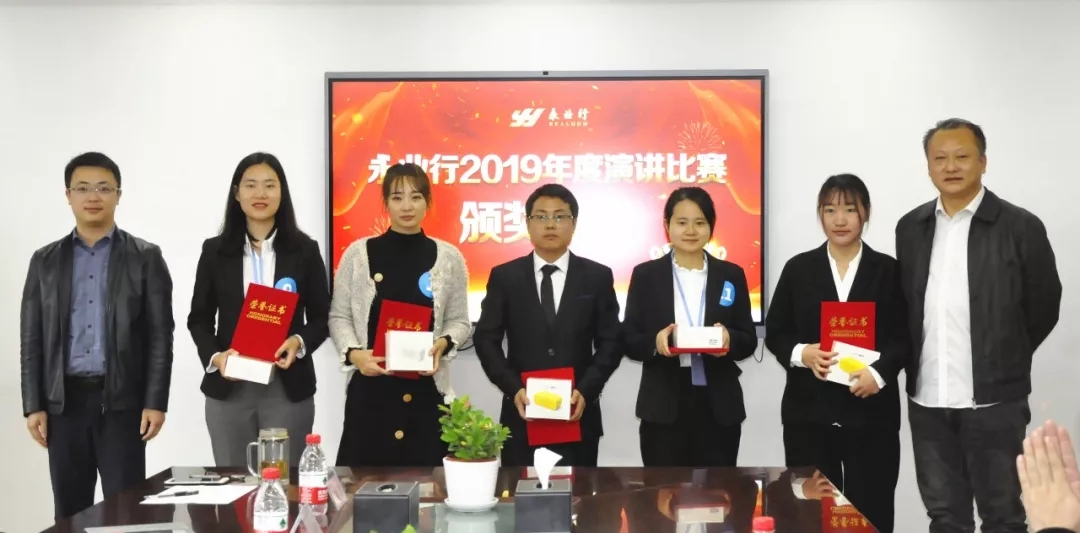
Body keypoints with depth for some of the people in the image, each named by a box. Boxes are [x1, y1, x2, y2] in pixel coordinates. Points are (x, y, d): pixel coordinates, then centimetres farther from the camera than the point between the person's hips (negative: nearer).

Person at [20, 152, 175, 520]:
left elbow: (160, 335, -2)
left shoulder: (145, 257, 2)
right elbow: (31, 339, 9)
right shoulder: (45, 260, 10)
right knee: (69, 511, 9)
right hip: (64, 401, 3)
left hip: (122, 401, -3)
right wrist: (33, 405, 1)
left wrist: (155, 402, -9)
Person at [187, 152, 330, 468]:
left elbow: (322, 317, 5)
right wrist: (214, 356, -10)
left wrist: (300, 342, -15)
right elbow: (199, 318, 8)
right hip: (228, 389, 1)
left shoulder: (304, 250, 3)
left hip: (288, 389, -1)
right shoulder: (215, 250, 6)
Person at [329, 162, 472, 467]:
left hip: (427, 388, 0)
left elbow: (460, 321, 8)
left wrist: (444, 343, -11)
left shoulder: (448, 257, 4)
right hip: (370, 386, 0)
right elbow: (339, 317, 6)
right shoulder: (357, 254, 3)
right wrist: (353, 353, -11)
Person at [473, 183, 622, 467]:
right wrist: (513, 389, -12)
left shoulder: (598, 276, 5)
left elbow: (610, 343, 3)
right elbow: (486, 340, 2)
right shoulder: (504, 276, 4)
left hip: (579, 414, 0)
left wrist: (586, 391, -11)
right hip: (522, 414, 0)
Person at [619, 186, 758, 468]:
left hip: (718, 407, 1)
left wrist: (729, 339, -15)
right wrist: (655, 341, -18)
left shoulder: (731, 275, 8)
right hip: (663, 408, -1)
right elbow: (628, 341, 2)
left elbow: (749, 340, 7)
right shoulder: (645, 275, 4)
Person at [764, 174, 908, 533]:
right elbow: (775, 333, 7)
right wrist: (801, 354, -13)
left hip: (871, 413, 0)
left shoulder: (887, 270, 6)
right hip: (808, 412, 1)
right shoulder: (798, 268, 7)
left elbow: (904, 337, 2)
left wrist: (879, 372, -16)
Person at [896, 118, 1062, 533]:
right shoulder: (911, 227, 7)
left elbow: (1043, 307, 1)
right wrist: (917, 366, 9)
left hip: (993, 399, -4)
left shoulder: (1021, 227, -6)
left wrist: (1004, 362, 6)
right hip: (927, 399, 4)